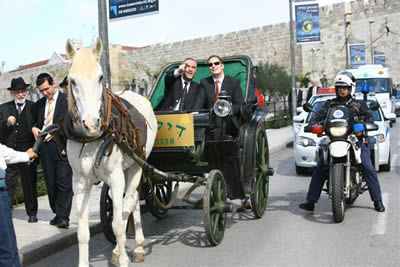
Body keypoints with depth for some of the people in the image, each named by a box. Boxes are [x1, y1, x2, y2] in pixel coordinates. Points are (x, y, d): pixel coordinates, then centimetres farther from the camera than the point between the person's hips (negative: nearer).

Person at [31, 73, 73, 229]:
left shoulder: (67, 100, -1)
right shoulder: (39, 104, 17)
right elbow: (36, 121, 29)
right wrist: (34, 128, 5)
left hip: (62, 147, -5)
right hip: (45, 147, 6)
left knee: (64, 183, -5)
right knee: (50, 184, 8)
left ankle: (63, 217, -2)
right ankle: (57, 214, 19)